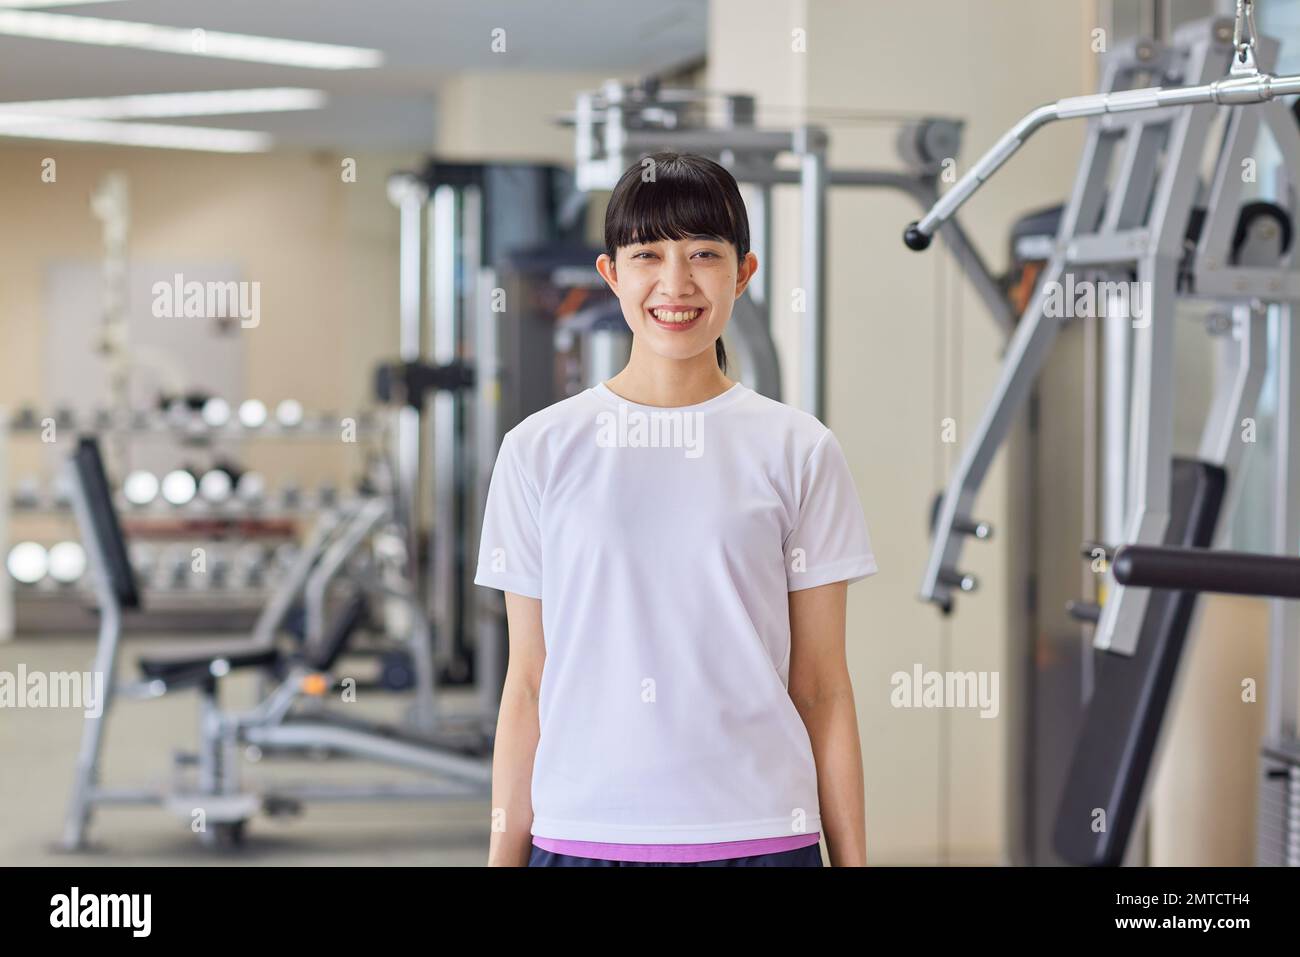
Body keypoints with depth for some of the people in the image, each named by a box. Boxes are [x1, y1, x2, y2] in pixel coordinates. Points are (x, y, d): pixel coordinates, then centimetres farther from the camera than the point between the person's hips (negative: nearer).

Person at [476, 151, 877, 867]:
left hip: (758, 835, 0)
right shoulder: (539, 450, 4)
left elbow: (821, 687, 4)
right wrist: (506, 855, 3)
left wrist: (851, 859, 1)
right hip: (581, 834, 1)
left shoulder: (798, 450, 3)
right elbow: (527, 684, 6)